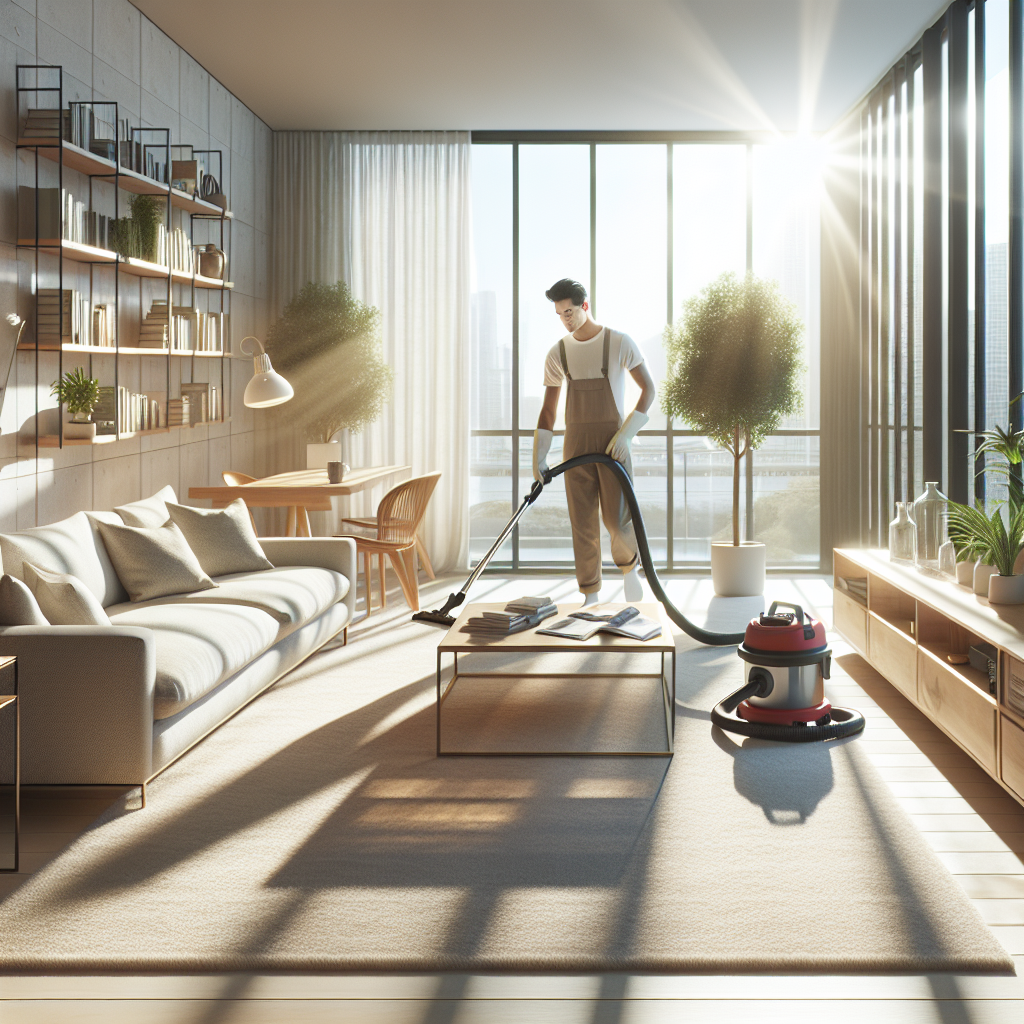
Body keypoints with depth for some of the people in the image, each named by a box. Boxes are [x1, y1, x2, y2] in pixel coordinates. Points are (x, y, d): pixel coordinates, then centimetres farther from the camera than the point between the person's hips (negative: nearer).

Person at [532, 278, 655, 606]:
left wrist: (626, 434, -10)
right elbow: (548, 409, 11)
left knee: (618, 519, -11)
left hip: (613, 442, -3)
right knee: (583, 522, 1)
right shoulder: (558, 353, 8)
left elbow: (649, 388, 0)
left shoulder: (620, 343, -2)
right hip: (576, 442, 3)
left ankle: (629, 567, 21)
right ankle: (591, 595, 8)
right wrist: (538, 456, 3)